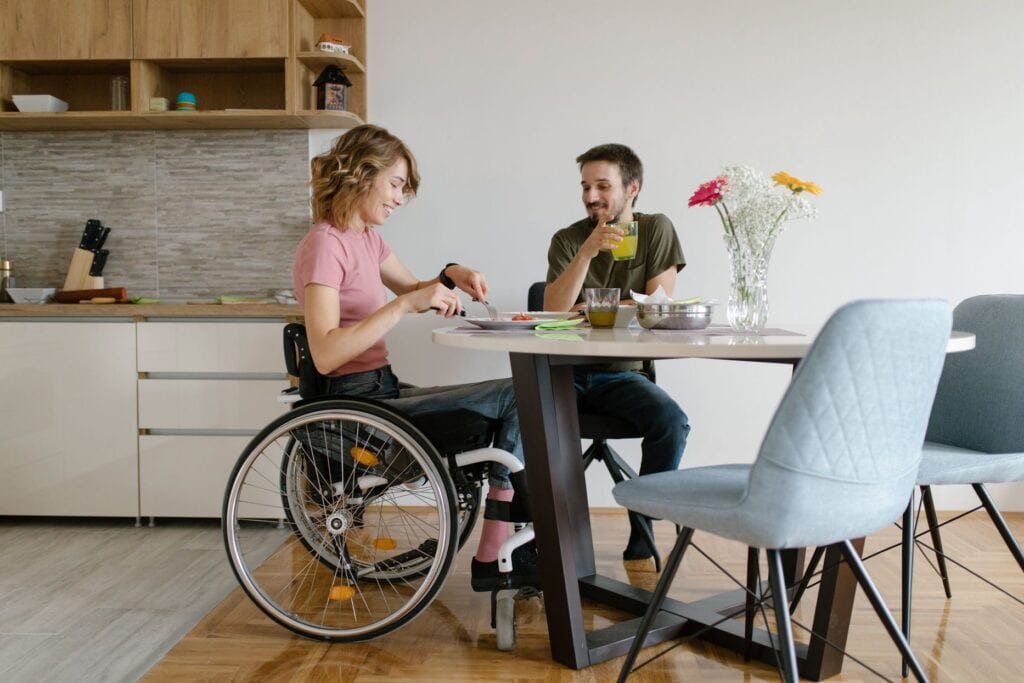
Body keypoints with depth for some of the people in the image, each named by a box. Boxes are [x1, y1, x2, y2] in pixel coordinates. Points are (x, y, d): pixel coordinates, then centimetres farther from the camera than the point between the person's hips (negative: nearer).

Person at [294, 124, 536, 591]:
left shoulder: (365, 237, 13)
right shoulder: (324, 244, -14)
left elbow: (412, 289, 27)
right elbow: (325, 354, -25)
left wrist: (450, 277, 6)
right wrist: (404, 305, -26)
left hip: (382, 392, 10)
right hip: (358, 404, -10)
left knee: (517, 400, 7)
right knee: (515, 397, -14)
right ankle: (493, 558, -4)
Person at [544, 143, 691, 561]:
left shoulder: (656, 230, 3)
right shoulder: (568, 239, 4)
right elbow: (553, 313, -11)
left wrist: (586, 310, -4)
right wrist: (587, 252, -21)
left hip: (623, 373, 0)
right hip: (567, 371, 0)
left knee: (671, 421, -29)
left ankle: (642, 537, -10)